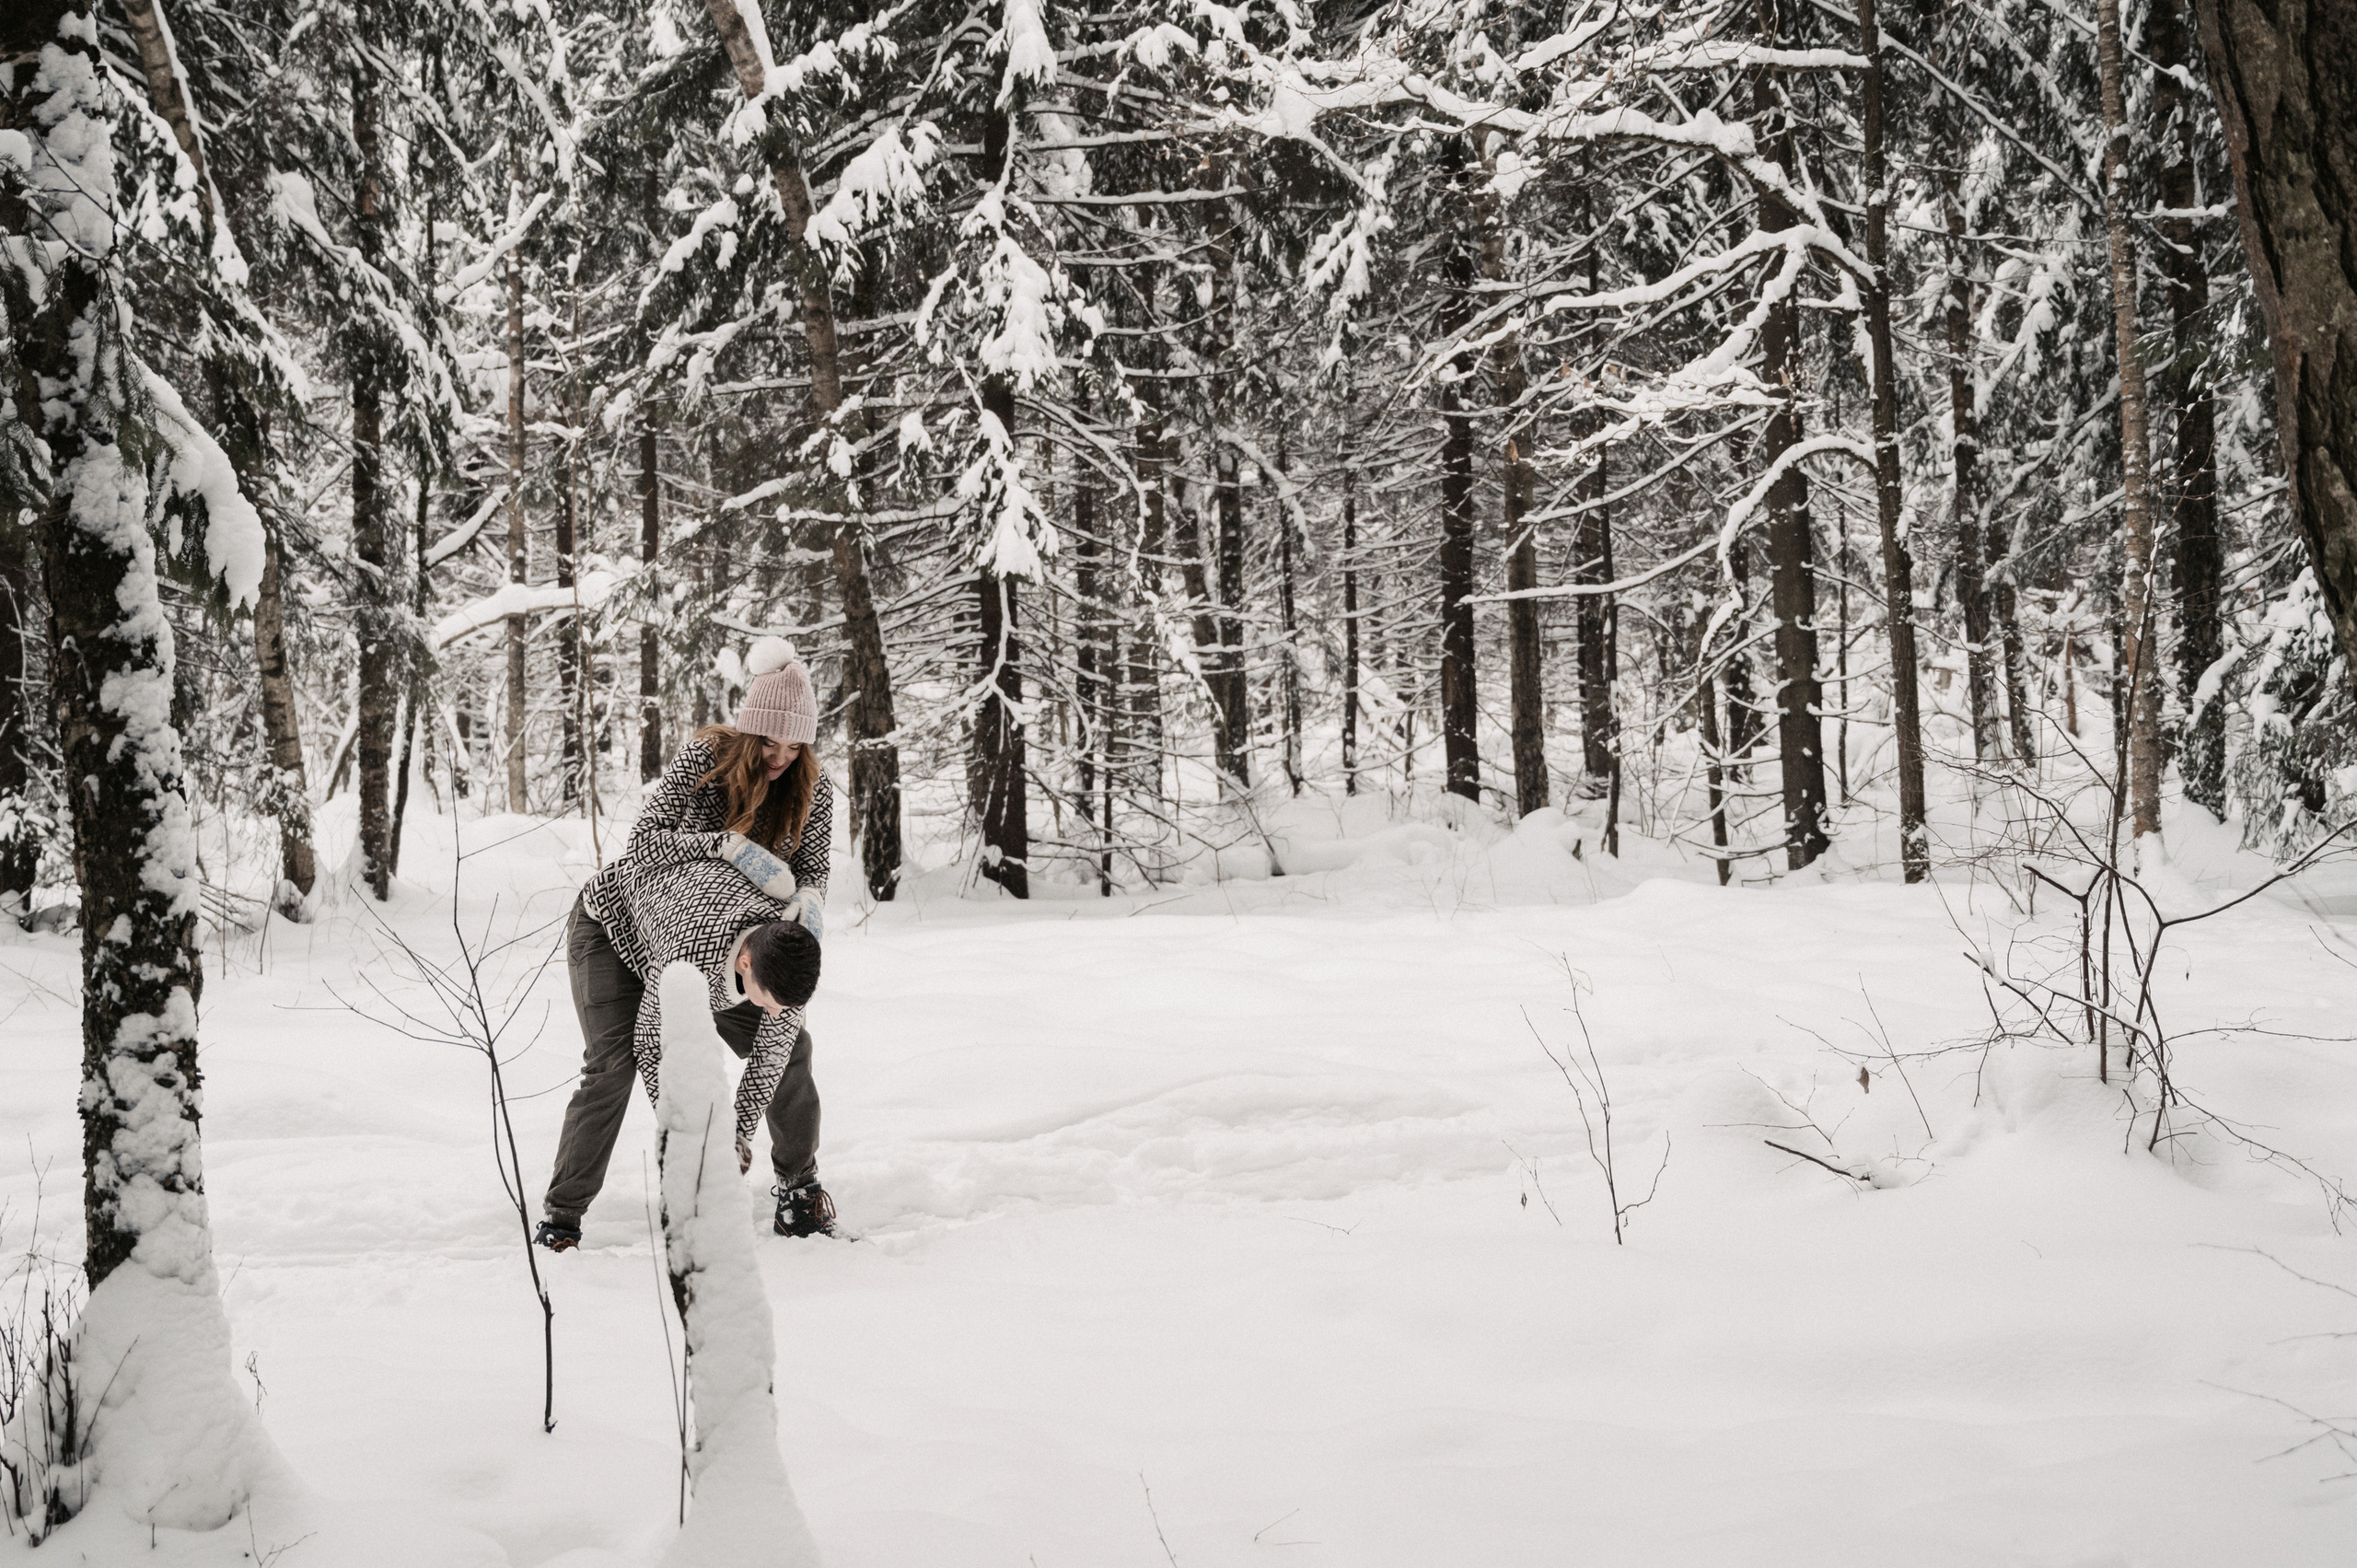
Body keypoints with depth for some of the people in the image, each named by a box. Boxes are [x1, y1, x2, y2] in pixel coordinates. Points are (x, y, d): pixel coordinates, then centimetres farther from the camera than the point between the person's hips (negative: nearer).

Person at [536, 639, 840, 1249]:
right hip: (614, 921, -4)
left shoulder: (813, 791, -15)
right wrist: (729, 845, -40)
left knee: (788, 1044, -6)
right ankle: (560, 1218, -10)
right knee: (612, 1066, -17)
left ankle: (800, 1188, 11)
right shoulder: (707, 758, -26)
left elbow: (814, 871, -15)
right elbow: (644, 842, -29)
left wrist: (808, 896, -39)